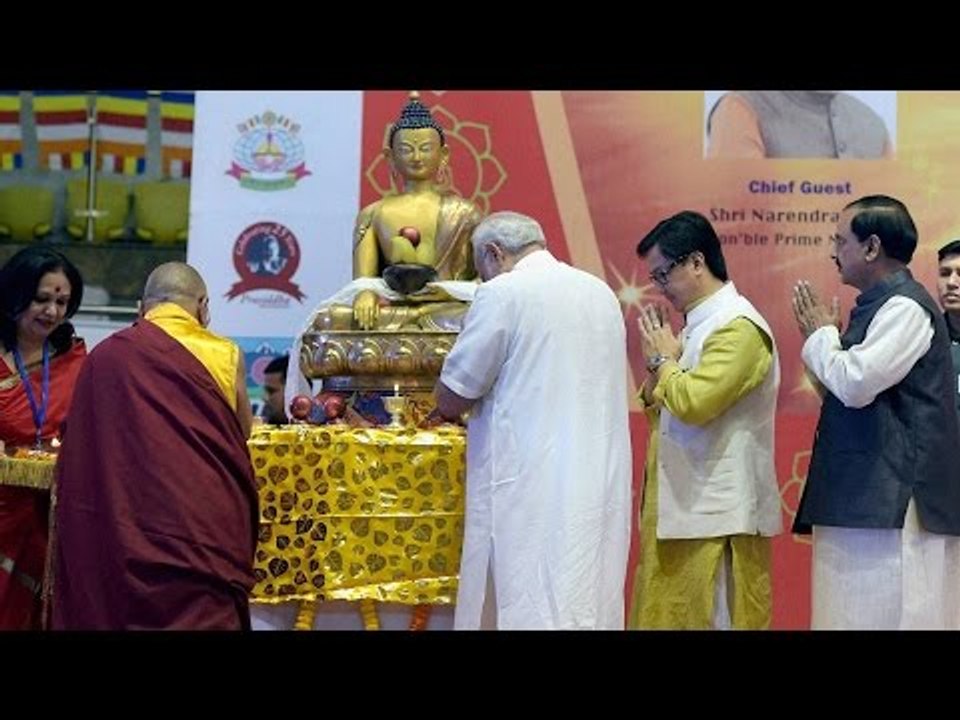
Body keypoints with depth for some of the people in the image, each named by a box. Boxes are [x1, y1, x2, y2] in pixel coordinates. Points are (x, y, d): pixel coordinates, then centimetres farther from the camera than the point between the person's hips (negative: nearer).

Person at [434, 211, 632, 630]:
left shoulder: (503, 294, -7)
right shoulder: (601, 293, 14)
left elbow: (451, 398, -4)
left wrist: (451, 408, 17)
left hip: (532, 490, -7)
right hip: (601, 483, 7)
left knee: (532, 611, -3)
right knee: (589, 608, 8)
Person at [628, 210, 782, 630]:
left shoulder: (738, 327, -15)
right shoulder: (698, 324, 14)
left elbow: (693, 403, -25)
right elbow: (656, 407, 21)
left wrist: (663, 360, -8)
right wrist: (656, 365, 2)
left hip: (717, 514, -9)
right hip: (681, 508, 9)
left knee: (716, 619, -3)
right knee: (669, 617, 12)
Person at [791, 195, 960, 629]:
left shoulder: (905, 307, -11)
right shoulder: (880, 304, 19)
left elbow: (855, 384, -21)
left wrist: (820, 337, -4)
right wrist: (824, 337, 10)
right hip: (870, 501, 10)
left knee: (884, 615, -10)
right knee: (860, 612, 8)